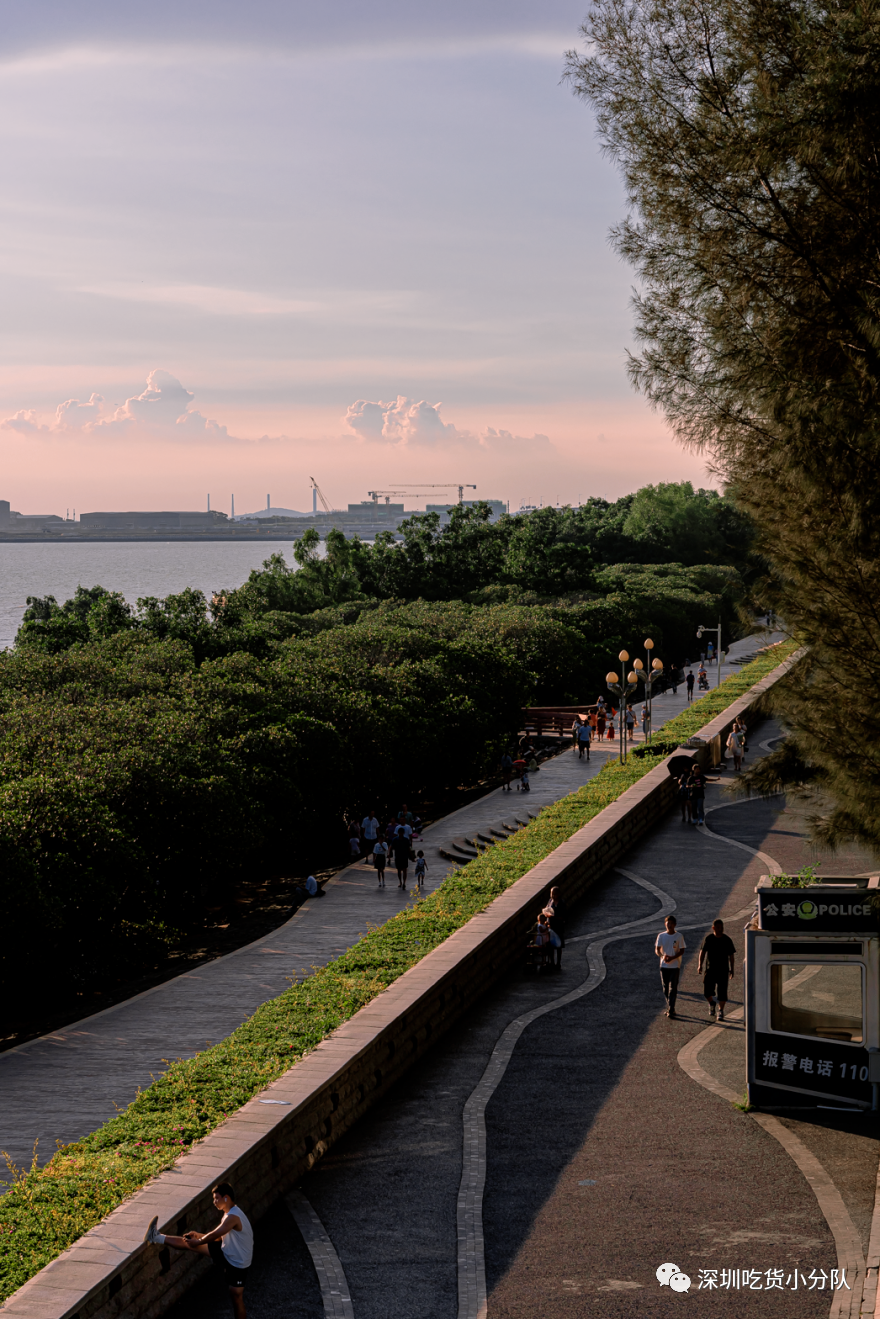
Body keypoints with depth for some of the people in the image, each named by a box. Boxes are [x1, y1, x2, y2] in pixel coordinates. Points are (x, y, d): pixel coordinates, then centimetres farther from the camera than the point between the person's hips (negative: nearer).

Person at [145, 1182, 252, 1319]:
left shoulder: (233, 1217, -28)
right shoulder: (230, 1214, 5)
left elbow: (214, 1236, -21)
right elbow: (218, 1237, 14)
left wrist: (197, 1241, -6)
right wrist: (198, 1236, 5)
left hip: (237, 1264, -9)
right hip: (227, 1254, 9)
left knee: (236, 1298, 1)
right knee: (190, 1243, 3)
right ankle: (156, 1238, 9)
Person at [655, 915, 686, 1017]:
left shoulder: (679, 936, -3)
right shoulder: (661, 936, 4)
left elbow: (682, 951, -3)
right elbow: (657, 949, 4)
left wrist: (672, 958, -18)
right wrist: (662, 956, -18)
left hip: (675, 966, -3)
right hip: (663, 965, 3)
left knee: (673, 988, -7)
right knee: (665, 988, 9)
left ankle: (671, 1010, -8)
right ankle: (669, 1007, 23)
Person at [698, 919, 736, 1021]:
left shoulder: (727, 940, 0)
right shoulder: (708, 939, 1)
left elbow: (731, 955, 7)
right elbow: (702, 951, 1)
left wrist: (731, 969, 5)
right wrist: (700, 965, -9)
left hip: (723, 970, 0)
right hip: (710, 969, 0)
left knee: (722, 992, -2)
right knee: (707, 991, -5)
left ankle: (721, 1012, 11)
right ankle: (711, 1003, 26)